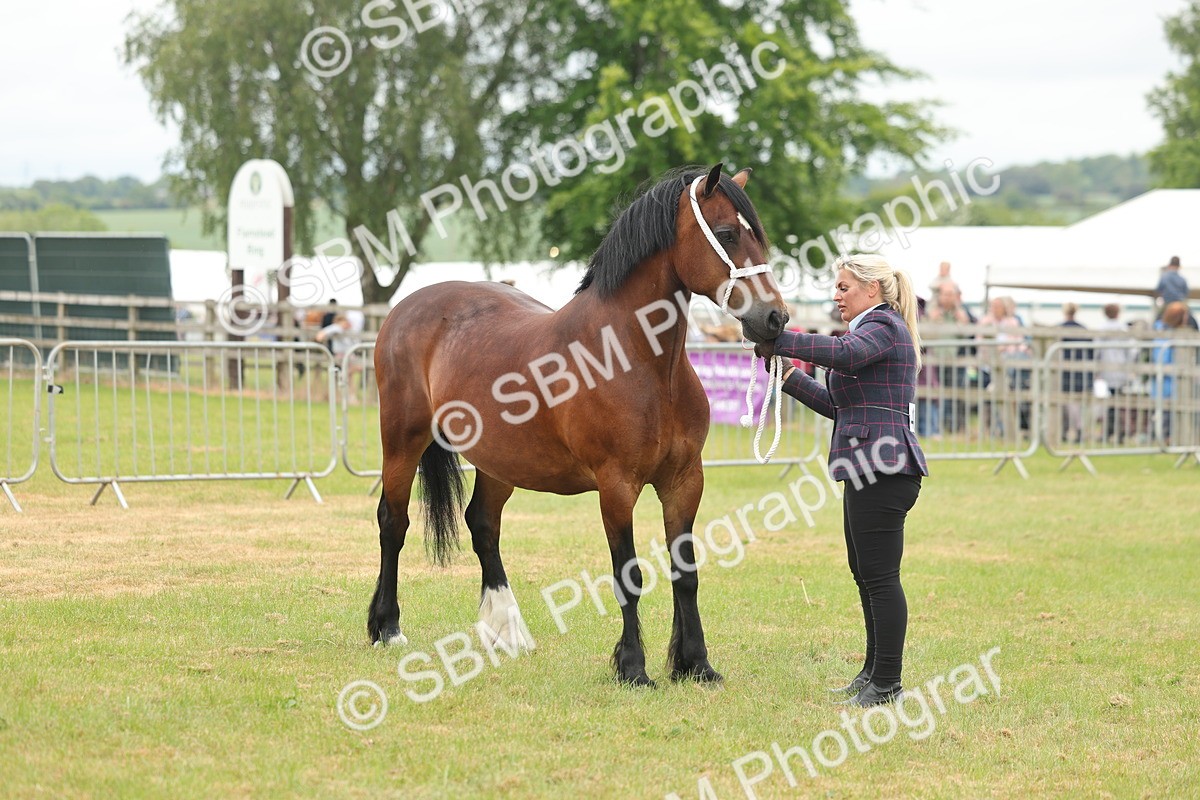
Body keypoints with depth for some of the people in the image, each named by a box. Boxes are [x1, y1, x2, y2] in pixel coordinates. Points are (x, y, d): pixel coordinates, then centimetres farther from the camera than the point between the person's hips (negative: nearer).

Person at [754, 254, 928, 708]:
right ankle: (874, 671, 28)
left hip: (882, 467, -11)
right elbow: (838, 405, 25)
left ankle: (887, 685, -6)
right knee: (865, 573, 18)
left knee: (879, 576, -9)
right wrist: (790, 379, 17)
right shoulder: (874, 329, 24)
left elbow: (846, 353, -32)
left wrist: (778, 342, -29)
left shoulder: (884, 326, -9)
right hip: (867, 468, 11)